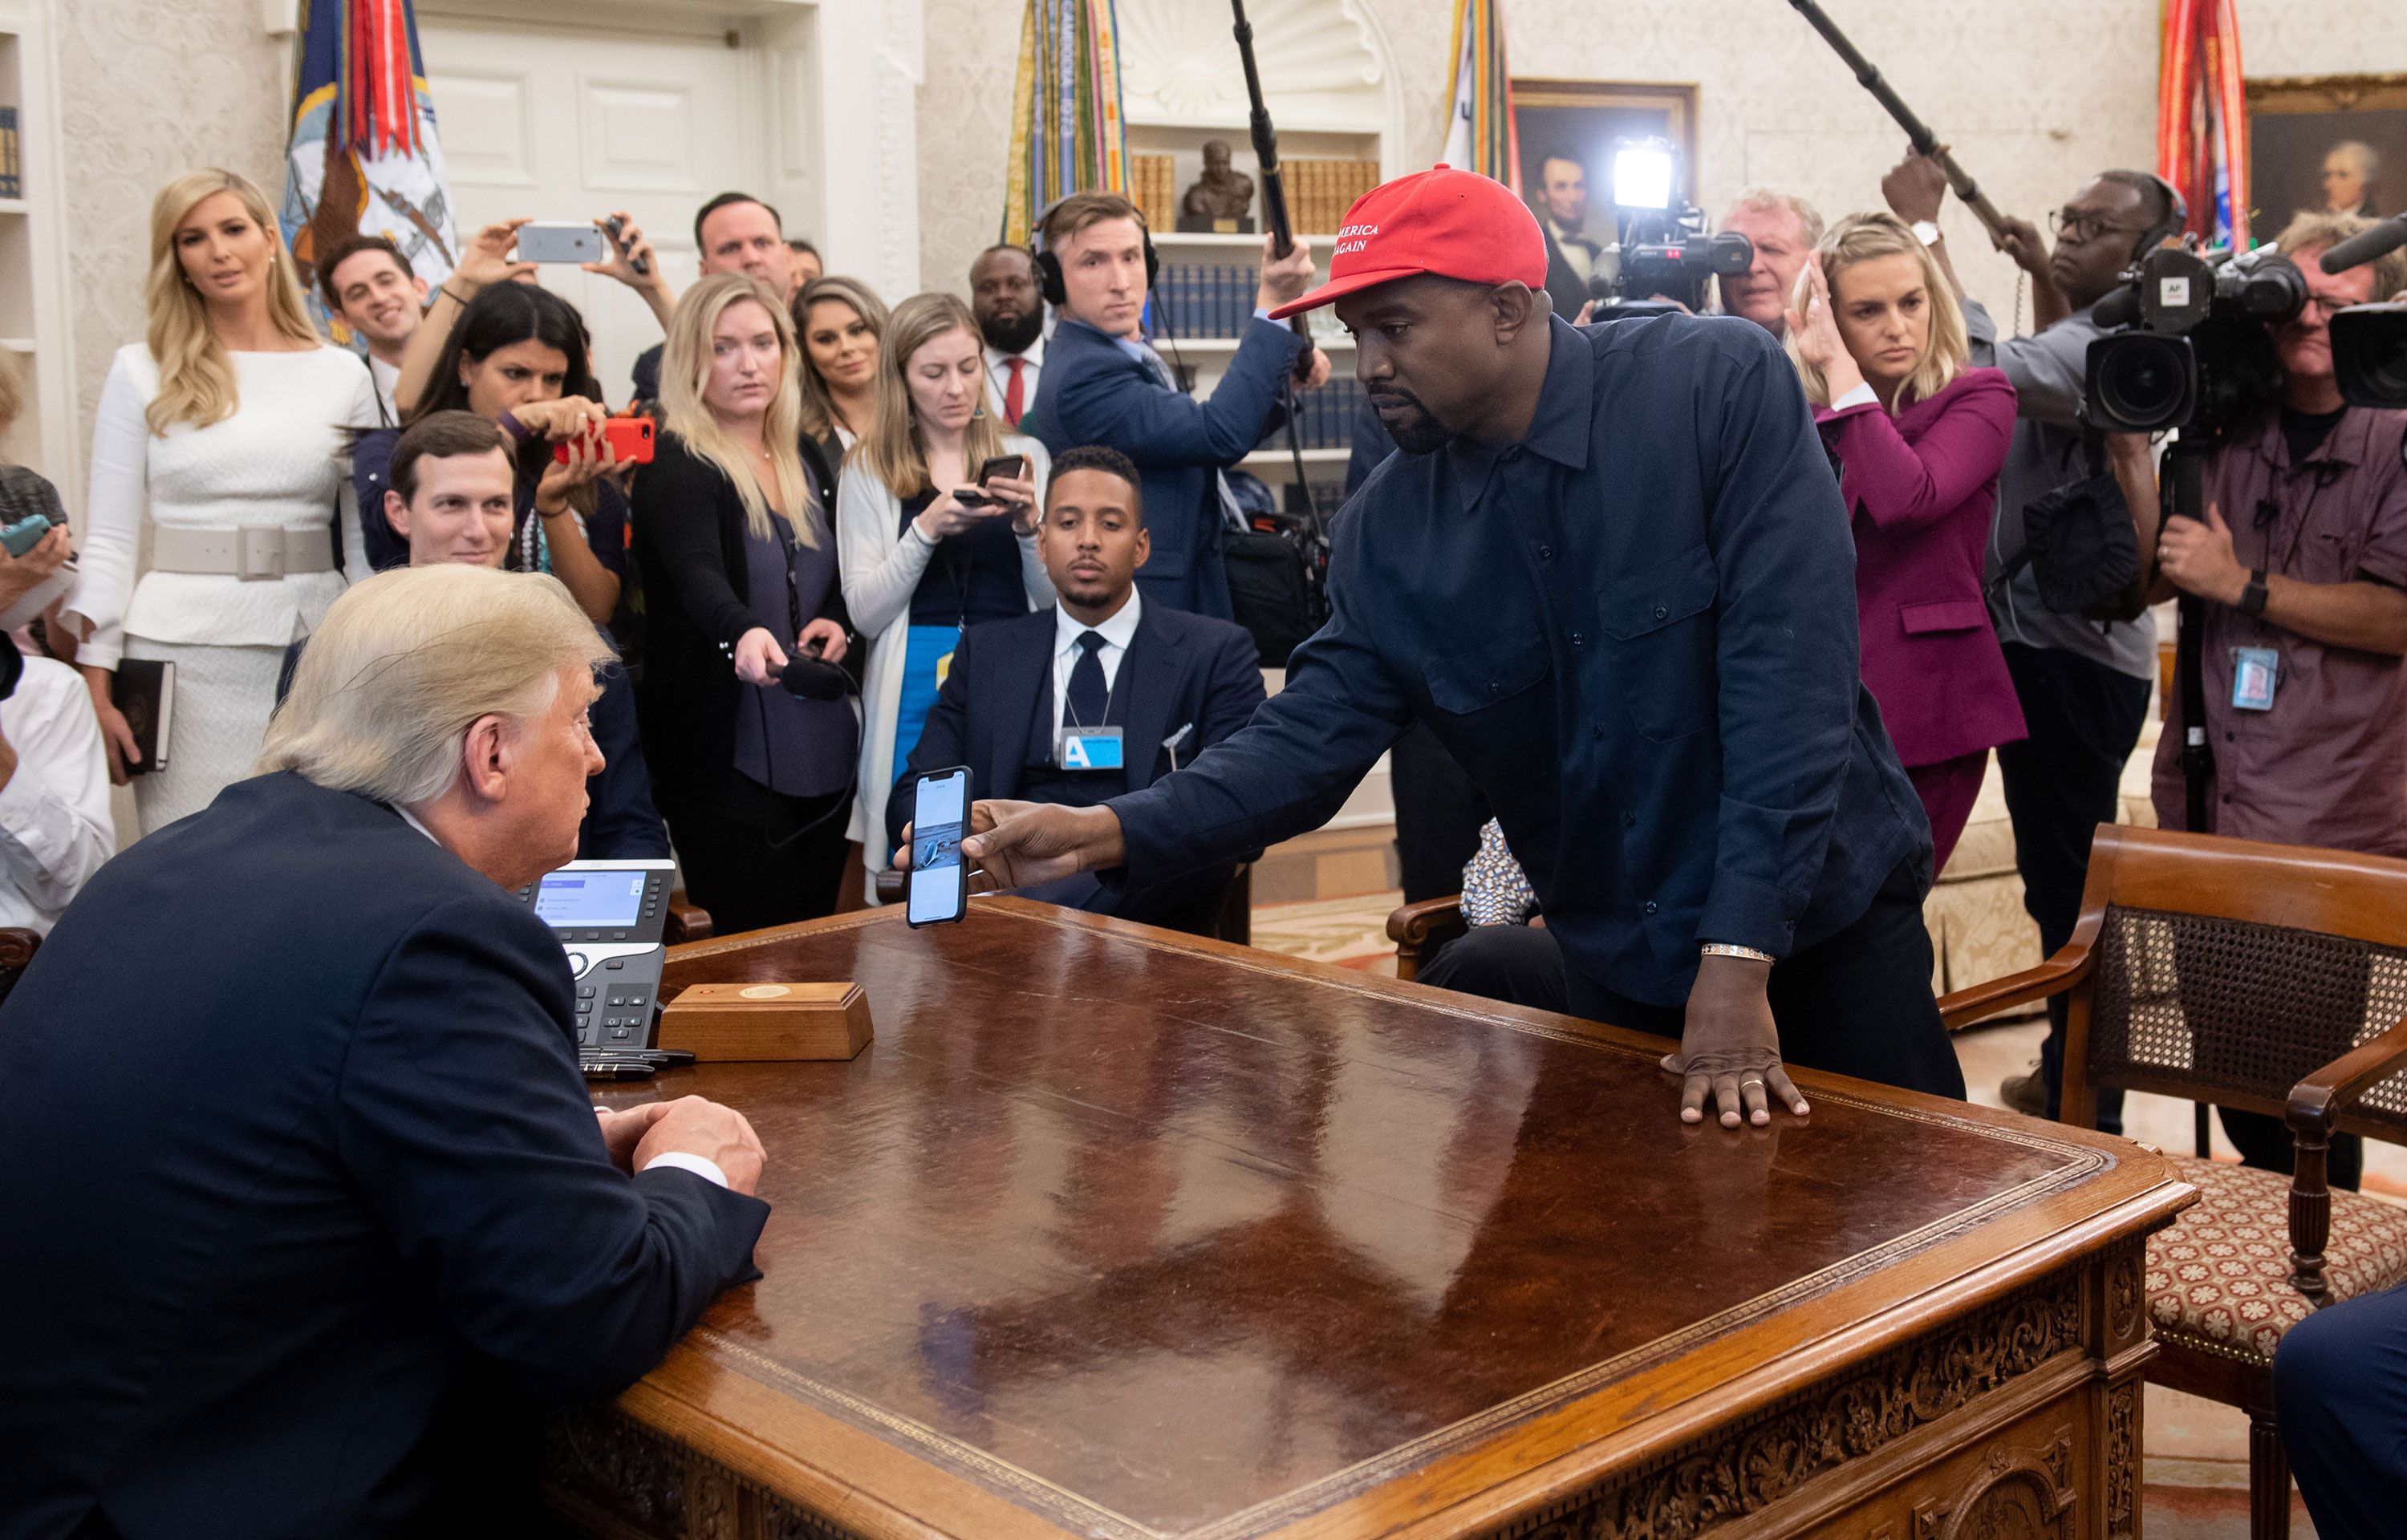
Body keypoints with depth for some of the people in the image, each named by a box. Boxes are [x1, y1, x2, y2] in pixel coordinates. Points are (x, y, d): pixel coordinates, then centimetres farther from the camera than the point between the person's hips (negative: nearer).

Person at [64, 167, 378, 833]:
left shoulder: (343, 374, 9)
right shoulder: (142, 371, 6)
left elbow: (370, 541, 9)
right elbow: (108, 539, 4)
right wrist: (96, 689, -3)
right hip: (182, 650, -1)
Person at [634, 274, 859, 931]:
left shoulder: (804, 461, 11)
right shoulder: (675, 468, -10)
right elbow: (696, 575, -28)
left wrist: (840, 622, -2)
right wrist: (743, 632, -48)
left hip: (822, 751, 7)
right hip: (730, 756, -7)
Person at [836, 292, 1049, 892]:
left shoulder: (1024, 456, 7)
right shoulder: (869, 471, 4)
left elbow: (1055, 600, 5)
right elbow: (865, 612, -4)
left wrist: (1028, 524, -13)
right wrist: (928, 528, -16)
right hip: (916, 691, -1)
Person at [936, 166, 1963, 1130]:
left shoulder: (1723, 389, -17)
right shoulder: (1386, 527, -4)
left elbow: (1788, 670, -23)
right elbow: (1318, 730, -6)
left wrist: (1740, 957, -28)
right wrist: (1108, 832, -23)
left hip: (1824, 924, -3)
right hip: (1617, 967, 3)